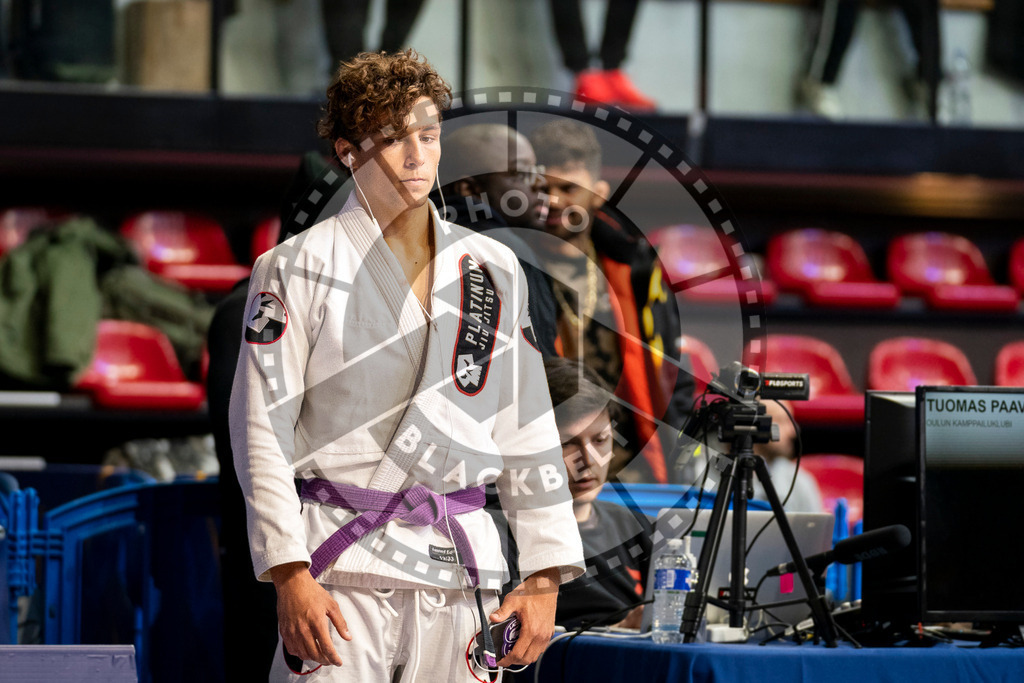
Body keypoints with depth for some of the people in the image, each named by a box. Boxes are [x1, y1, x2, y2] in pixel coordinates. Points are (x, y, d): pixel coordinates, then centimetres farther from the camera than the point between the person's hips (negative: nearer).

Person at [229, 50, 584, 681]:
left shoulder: (493, 270, 13)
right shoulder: (298, 269, 1)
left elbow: (527, 432, 13)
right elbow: (262, 432, -3)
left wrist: (545, 576, 6)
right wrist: (289, 574, -12)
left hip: (463, 570, 4)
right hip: (344, 567, -3)